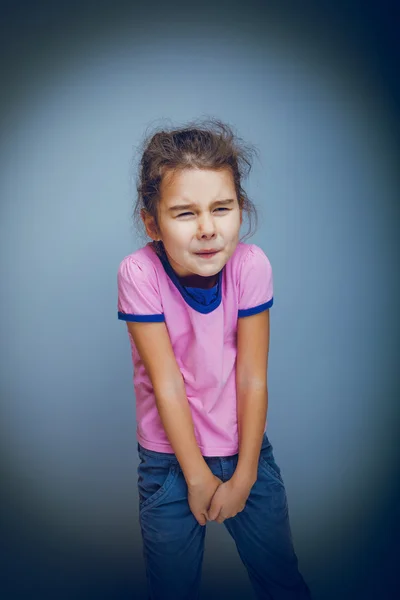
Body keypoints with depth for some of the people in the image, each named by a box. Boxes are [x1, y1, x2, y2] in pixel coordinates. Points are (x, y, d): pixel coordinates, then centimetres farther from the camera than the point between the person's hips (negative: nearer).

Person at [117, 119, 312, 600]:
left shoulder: (251, 265, -18)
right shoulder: (139, 273, -22)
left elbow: (252, 380, -13)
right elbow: (168, 383, -18)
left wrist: (244, 475, -9)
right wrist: (197, 476, -12)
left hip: (246, 447, 1)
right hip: (170, 458, -1)